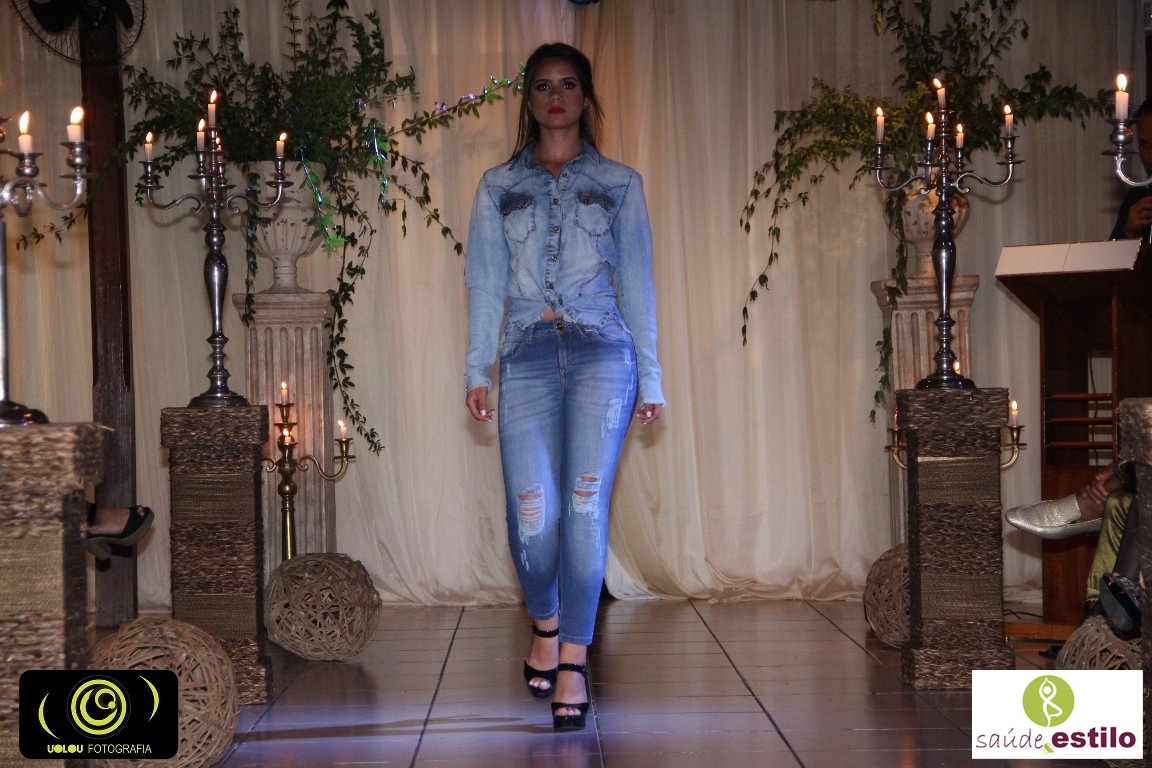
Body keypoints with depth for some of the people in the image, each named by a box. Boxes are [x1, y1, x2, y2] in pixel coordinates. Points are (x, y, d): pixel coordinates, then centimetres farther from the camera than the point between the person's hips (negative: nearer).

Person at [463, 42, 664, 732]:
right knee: (532, 514, -6)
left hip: (602, 353, -1)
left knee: (586, 507, -9)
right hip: (527, 357, 1)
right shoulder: (499, 185, 15)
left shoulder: (620, 183, 12)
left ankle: (573, 661, -1)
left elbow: (637, 281, 10)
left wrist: (650, 375, 6)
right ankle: (546, 625, 22)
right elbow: (485, 281, 11)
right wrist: (477, 368, 2)